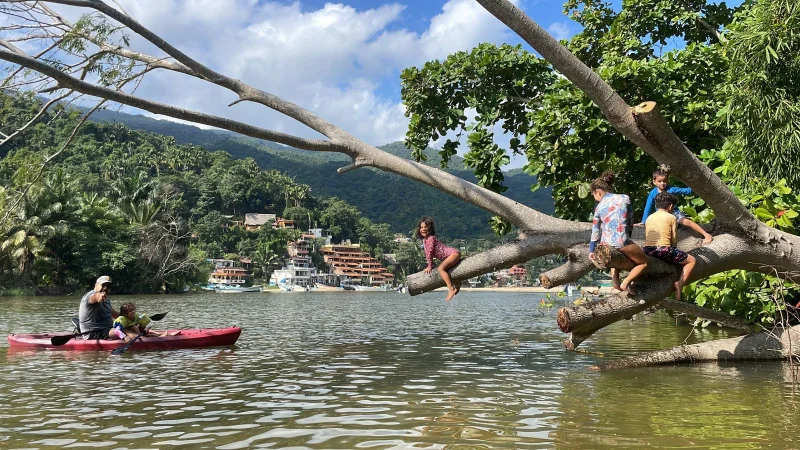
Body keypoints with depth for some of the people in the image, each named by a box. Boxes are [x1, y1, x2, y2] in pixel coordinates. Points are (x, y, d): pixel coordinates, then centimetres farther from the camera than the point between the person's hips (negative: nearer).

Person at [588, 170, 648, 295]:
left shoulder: (599, 207, 10)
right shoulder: (624, 198, 7)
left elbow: (595, 231, 11)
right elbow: (630, 219, 13)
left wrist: (592, 250, 15)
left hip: (606, 244, 3)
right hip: (622, 242, -3)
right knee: (644, 262, 20)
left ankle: (615, 277, 16)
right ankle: (625, 283, 1)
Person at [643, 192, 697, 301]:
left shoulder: (649, 218, 20)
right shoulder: (671, 217, 6)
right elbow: (674, 239, 4)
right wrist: (673, 254, 19)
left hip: (647, 251, 6)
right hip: (663, 250, -6)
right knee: (692, 260, 13)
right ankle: (679, 283, -6)